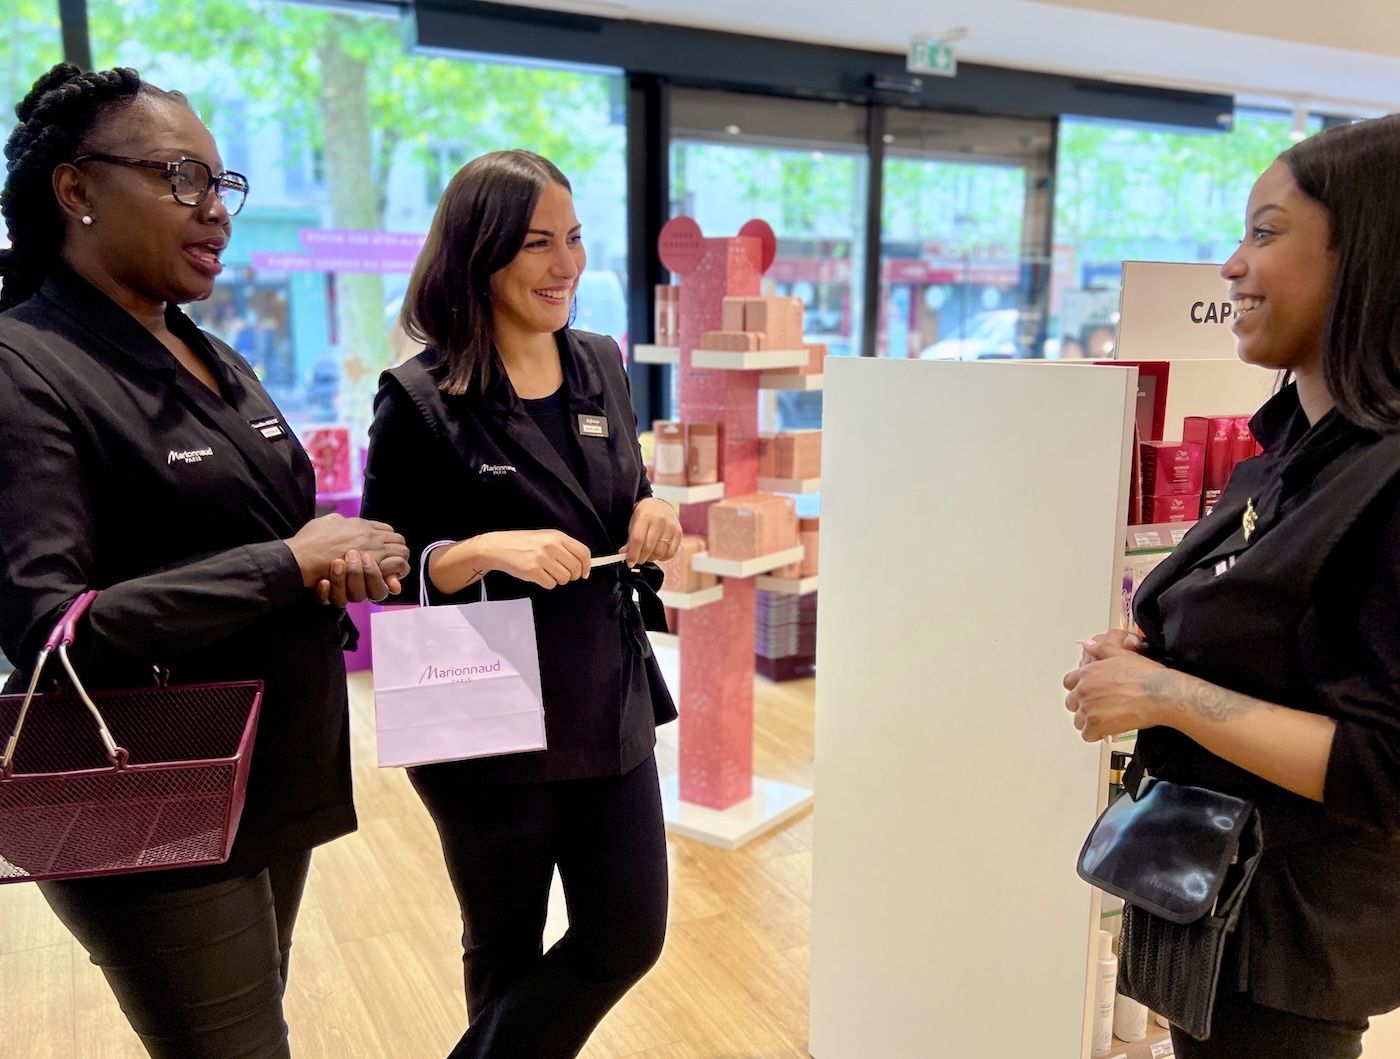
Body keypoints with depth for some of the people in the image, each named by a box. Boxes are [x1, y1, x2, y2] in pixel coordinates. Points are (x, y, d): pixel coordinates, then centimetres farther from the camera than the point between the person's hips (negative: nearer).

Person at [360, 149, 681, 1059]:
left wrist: (652, 516, -8)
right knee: (507, 952, 14)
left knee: (629, 940, 13)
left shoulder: (602, 367, 4)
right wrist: (489, 550, -26)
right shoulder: (422, 401, -12)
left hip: (614, 705, 6)